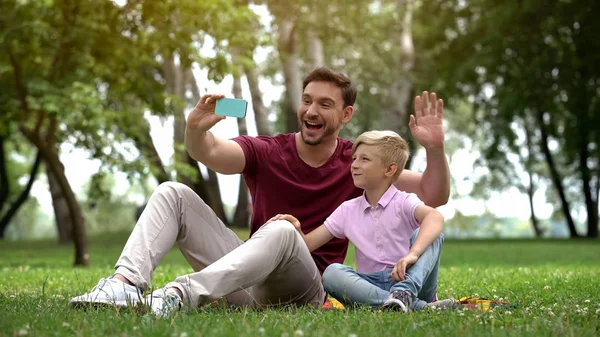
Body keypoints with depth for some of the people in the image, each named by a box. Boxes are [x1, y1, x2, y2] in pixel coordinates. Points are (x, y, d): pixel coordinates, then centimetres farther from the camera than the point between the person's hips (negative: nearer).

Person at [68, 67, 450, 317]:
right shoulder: (266, 152, 5)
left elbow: (433, 195, 0)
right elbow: (210, 154, -15)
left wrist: (435, 148, -18)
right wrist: (196, 130, -37)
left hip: (305, 290, -3)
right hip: (250, 281, 3)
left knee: (281, 230, -37)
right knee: (173, 193, -8)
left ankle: (182, 294, -53)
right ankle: (125, 283, -32)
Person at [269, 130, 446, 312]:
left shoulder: (403, 202, -2)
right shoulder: (348, 210, 13)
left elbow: (435, 216, -26)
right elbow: (308, 244, 9)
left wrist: (413, 254, -43)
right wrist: (295, 229, -16)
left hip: (409, 279, -3)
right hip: (370, 283, 4)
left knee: (428, 234, -23)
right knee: (332, 272, -26)